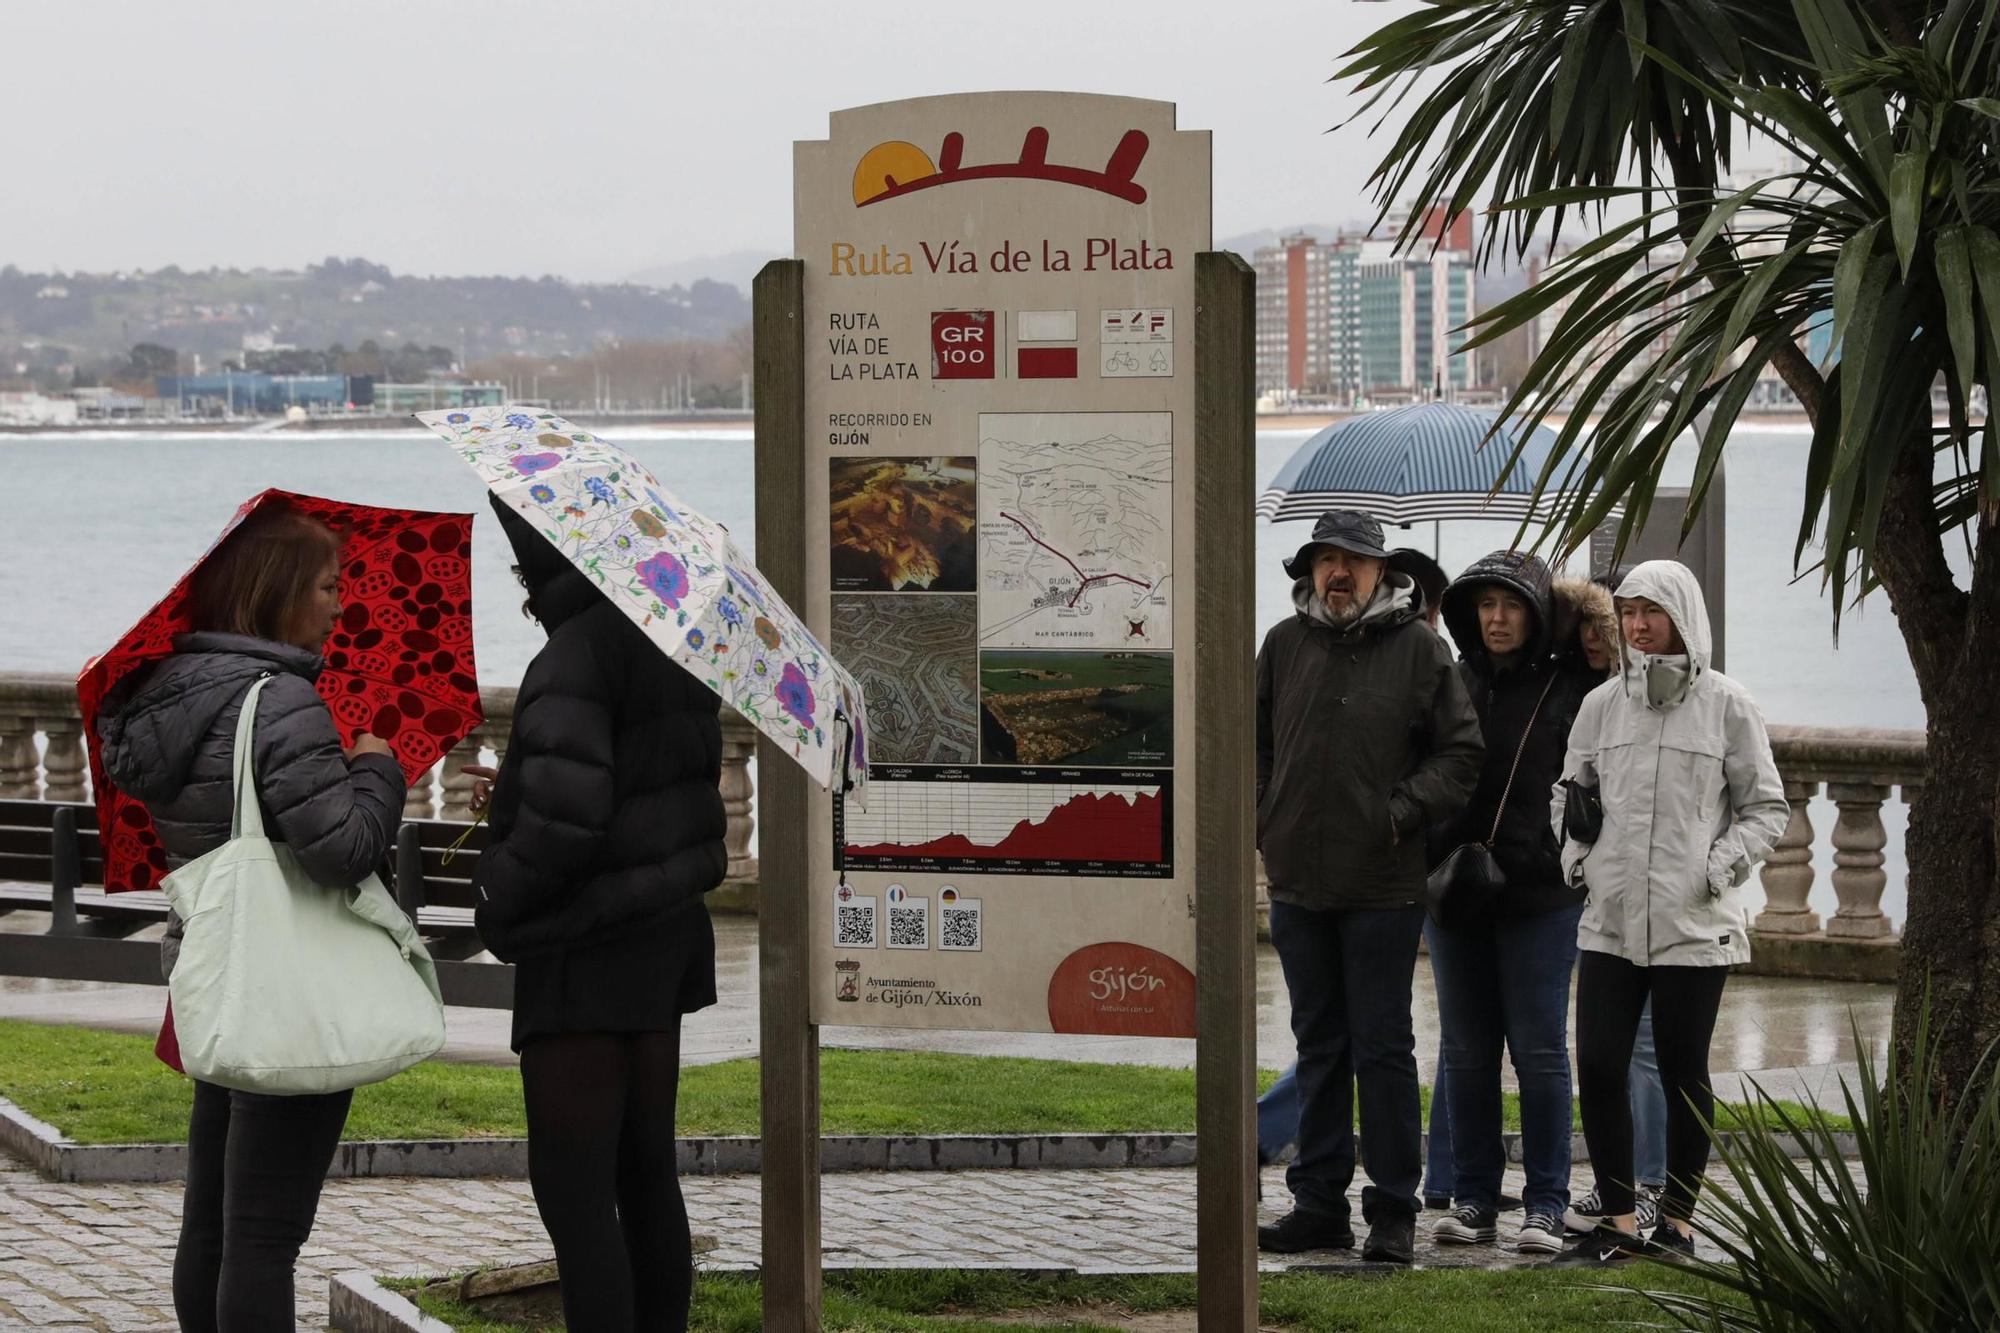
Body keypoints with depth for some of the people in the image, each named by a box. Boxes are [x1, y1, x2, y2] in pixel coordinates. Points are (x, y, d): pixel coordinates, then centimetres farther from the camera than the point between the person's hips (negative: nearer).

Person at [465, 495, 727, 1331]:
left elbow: (565, 817, -27)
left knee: (572, 1187, -3)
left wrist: (497, 900, -9)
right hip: (665, 930, 9)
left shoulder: (576, 655, -20)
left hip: (590, 948, -9)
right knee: (645, 1172, 15)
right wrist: (513, 798, 15)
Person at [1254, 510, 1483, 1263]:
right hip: (1297, 883, 4)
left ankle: (1393, 1212, 6)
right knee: (1319, 1046, 11)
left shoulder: (1419, 649, -2)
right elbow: (1254, 744, 17)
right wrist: (1263, 821, 6)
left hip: (1382, 887, -4)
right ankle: (1319, 1203, 17)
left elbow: (1461, 750, 0)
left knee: (1383, 1048, 0)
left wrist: (1403, 811, -9)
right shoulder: (1285, 645, 8)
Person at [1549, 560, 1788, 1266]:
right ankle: (1619, 1223, 7)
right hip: (1610, 917, 3)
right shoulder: (1601, 705, 8)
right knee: (1598, 1067, -3)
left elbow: (1766, 806, 4)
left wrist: (1722, 864, -8)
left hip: (1694, 923, -3)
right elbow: (1567, 792, 20)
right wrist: (1576, 851, 5)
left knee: (1683, 1075, 5)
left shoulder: (1726, 705, -1)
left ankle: (1677, 1220, 17)